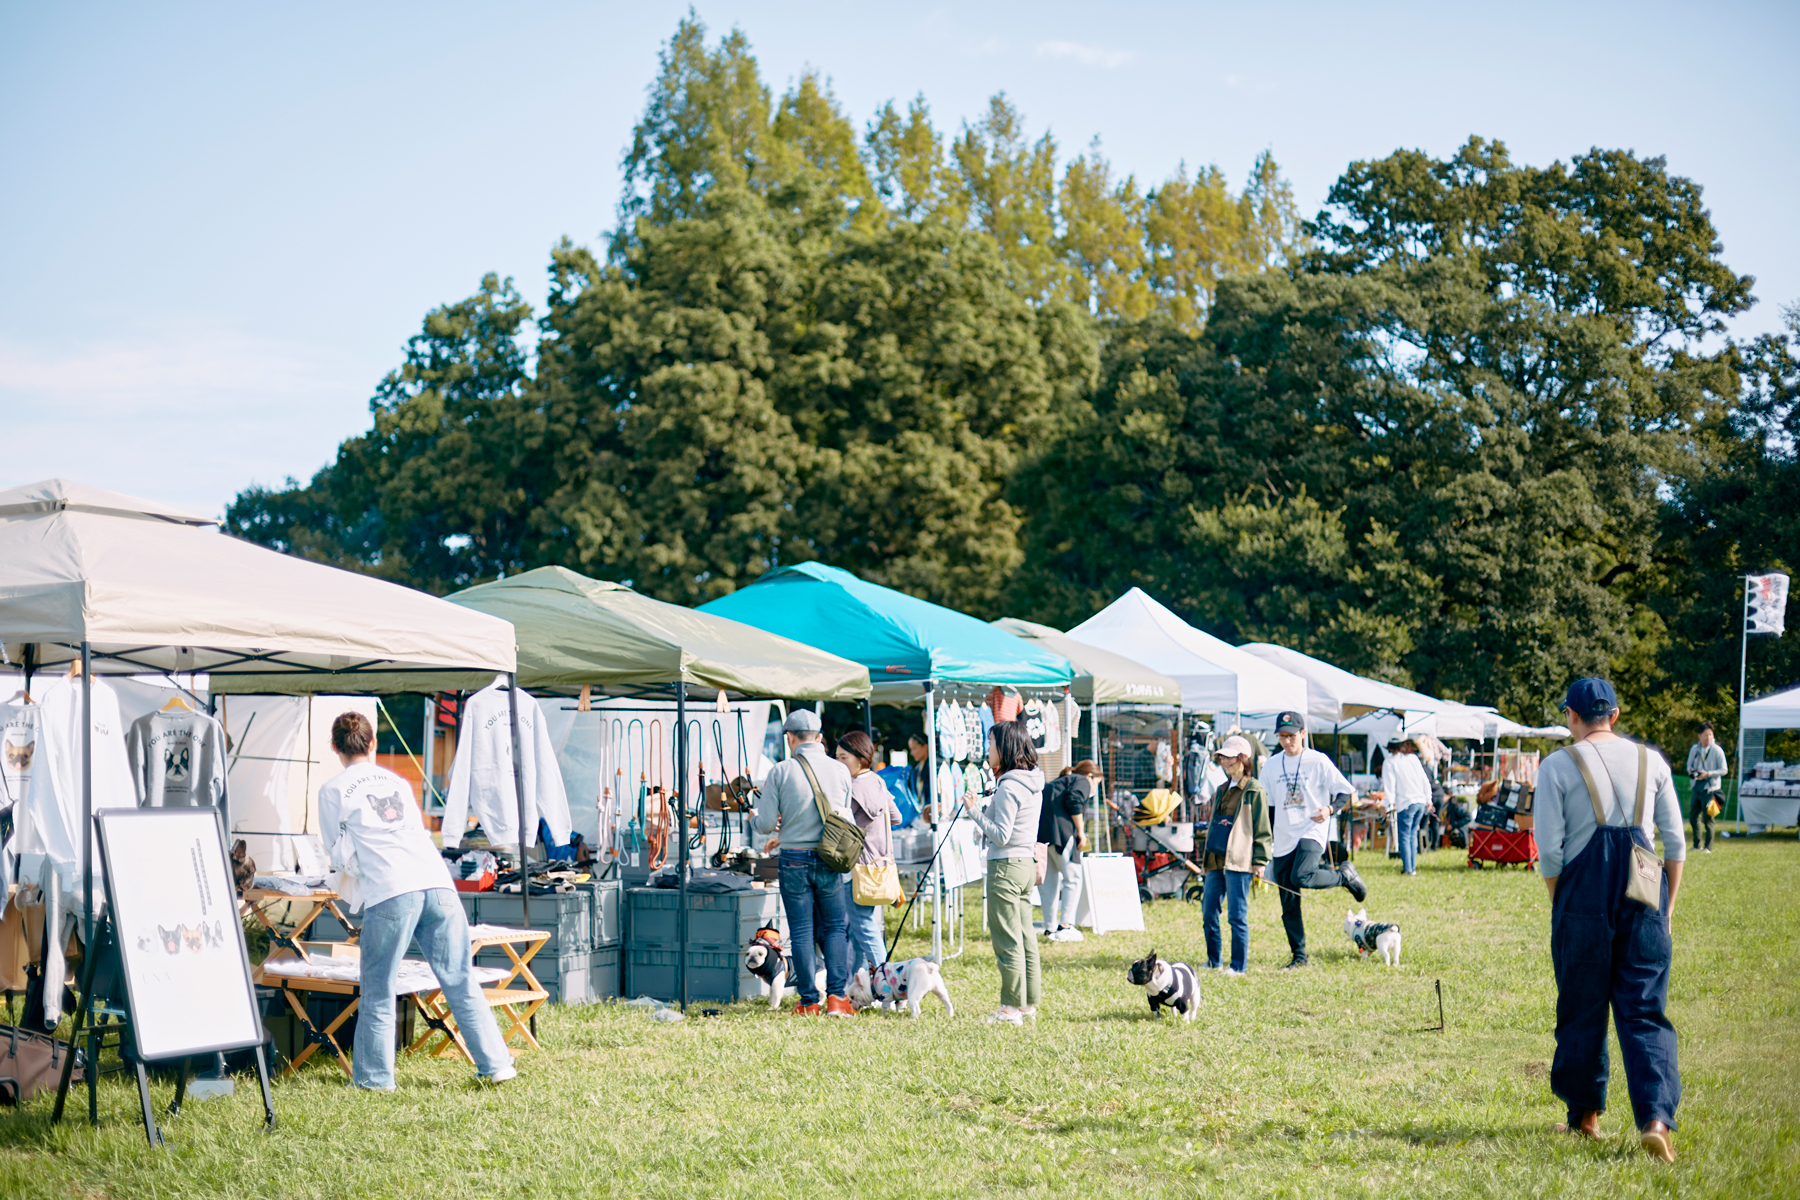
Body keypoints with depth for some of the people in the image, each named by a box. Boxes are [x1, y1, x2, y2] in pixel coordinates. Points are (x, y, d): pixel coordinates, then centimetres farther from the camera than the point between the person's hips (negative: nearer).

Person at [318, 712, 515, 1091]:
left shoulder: (333, 791, 10)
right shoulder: (397, 781, 24)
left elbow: (343, 857, 9)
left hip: (390, 893, -4)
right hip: (438, 882, 4)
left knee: (378, 990, 7)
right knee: (461, 983, 9)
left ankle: (374, 1077, 11)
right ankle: (496, 1065, 9)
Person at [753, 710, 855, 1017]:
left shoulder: (780, 772, -7)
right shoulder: (840, 770, 2)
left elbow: (765, 824, -7)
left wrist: (754, 818, 19)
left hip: (794, 862, -1)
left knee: (801, 931, 7)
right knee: (837, 927, 11)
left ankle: (809, 1001, 8)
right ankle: (837, 995, -1)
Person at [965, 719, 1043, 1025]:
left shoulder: (1009, 787, -19)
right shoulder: (1033, 783, 10)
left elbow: (1000, 835, -20)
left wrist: (975, 810, -12)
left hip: (1005, 867, -9)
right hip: (1027, 862, 9)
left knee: (1007, 940, -4)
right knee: (1025, 937, 13)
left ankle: (1012, 1007, 0)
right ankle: (1029, 1003, 18)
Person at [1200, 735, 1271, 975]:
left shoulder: (1254, 791, -4)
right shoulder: (1221, 791, 20)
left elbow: (1262, 829, -6)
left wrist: (1259, 861, -11)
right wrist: (1205, 855, 21)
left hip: (1238, 863, -8)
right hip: (1216, 861, 8)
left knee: (1237, 915, -4)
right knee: (1208, 912, 8)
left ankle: (1238, 966, 3)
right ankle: (1213, 961, 20)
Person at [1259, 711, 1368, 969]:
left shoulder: (1318, 762, -2)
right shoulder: (1271, 765, 11)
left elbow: (1348, 792, 0)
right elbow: (1268, 806, 18)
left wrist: (1329, 809, -18)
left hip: (1311, 832, -5)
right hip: (1283, 839, 5)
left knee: (1302, 877, -31)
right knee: (1288, 904, 2)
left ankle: (1344, 875, -3)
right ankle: (1299, 955, 12)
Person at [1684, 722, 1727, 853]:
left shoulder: (1717, 750, -6)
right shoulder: (1694, 749, 8)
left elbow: (1724, 770, -6)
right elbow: (1689, 764, 19)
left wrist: (1708, 774, -18)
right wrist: (1690, 771, -5)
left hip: (1710, 787, -5)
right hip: (1696, 787, 5)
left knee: (1707, 819, -5)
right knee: (1694, 817, 9)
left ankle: (1708, 847, 2)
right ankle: (1696, 845, 21)